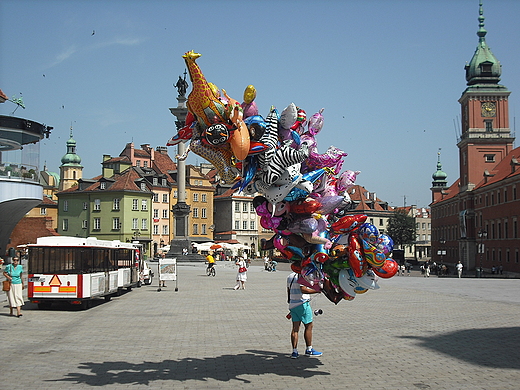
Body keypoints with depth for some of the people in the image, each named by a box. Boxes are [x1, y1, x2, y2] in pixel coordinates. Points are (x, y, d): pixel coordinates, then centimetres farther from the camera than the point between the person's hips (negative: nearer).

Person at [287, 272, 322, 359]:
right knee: (308, 326, 6)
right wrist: (316, 290, -21)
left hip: (292, 305, 8)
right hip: (302, 304, -8)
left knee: (295, 328, 6)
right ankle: (309, 350, 12)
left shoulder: (290, 276, 13)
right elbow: (303, 290, -25)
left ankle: (294, 352, 3)